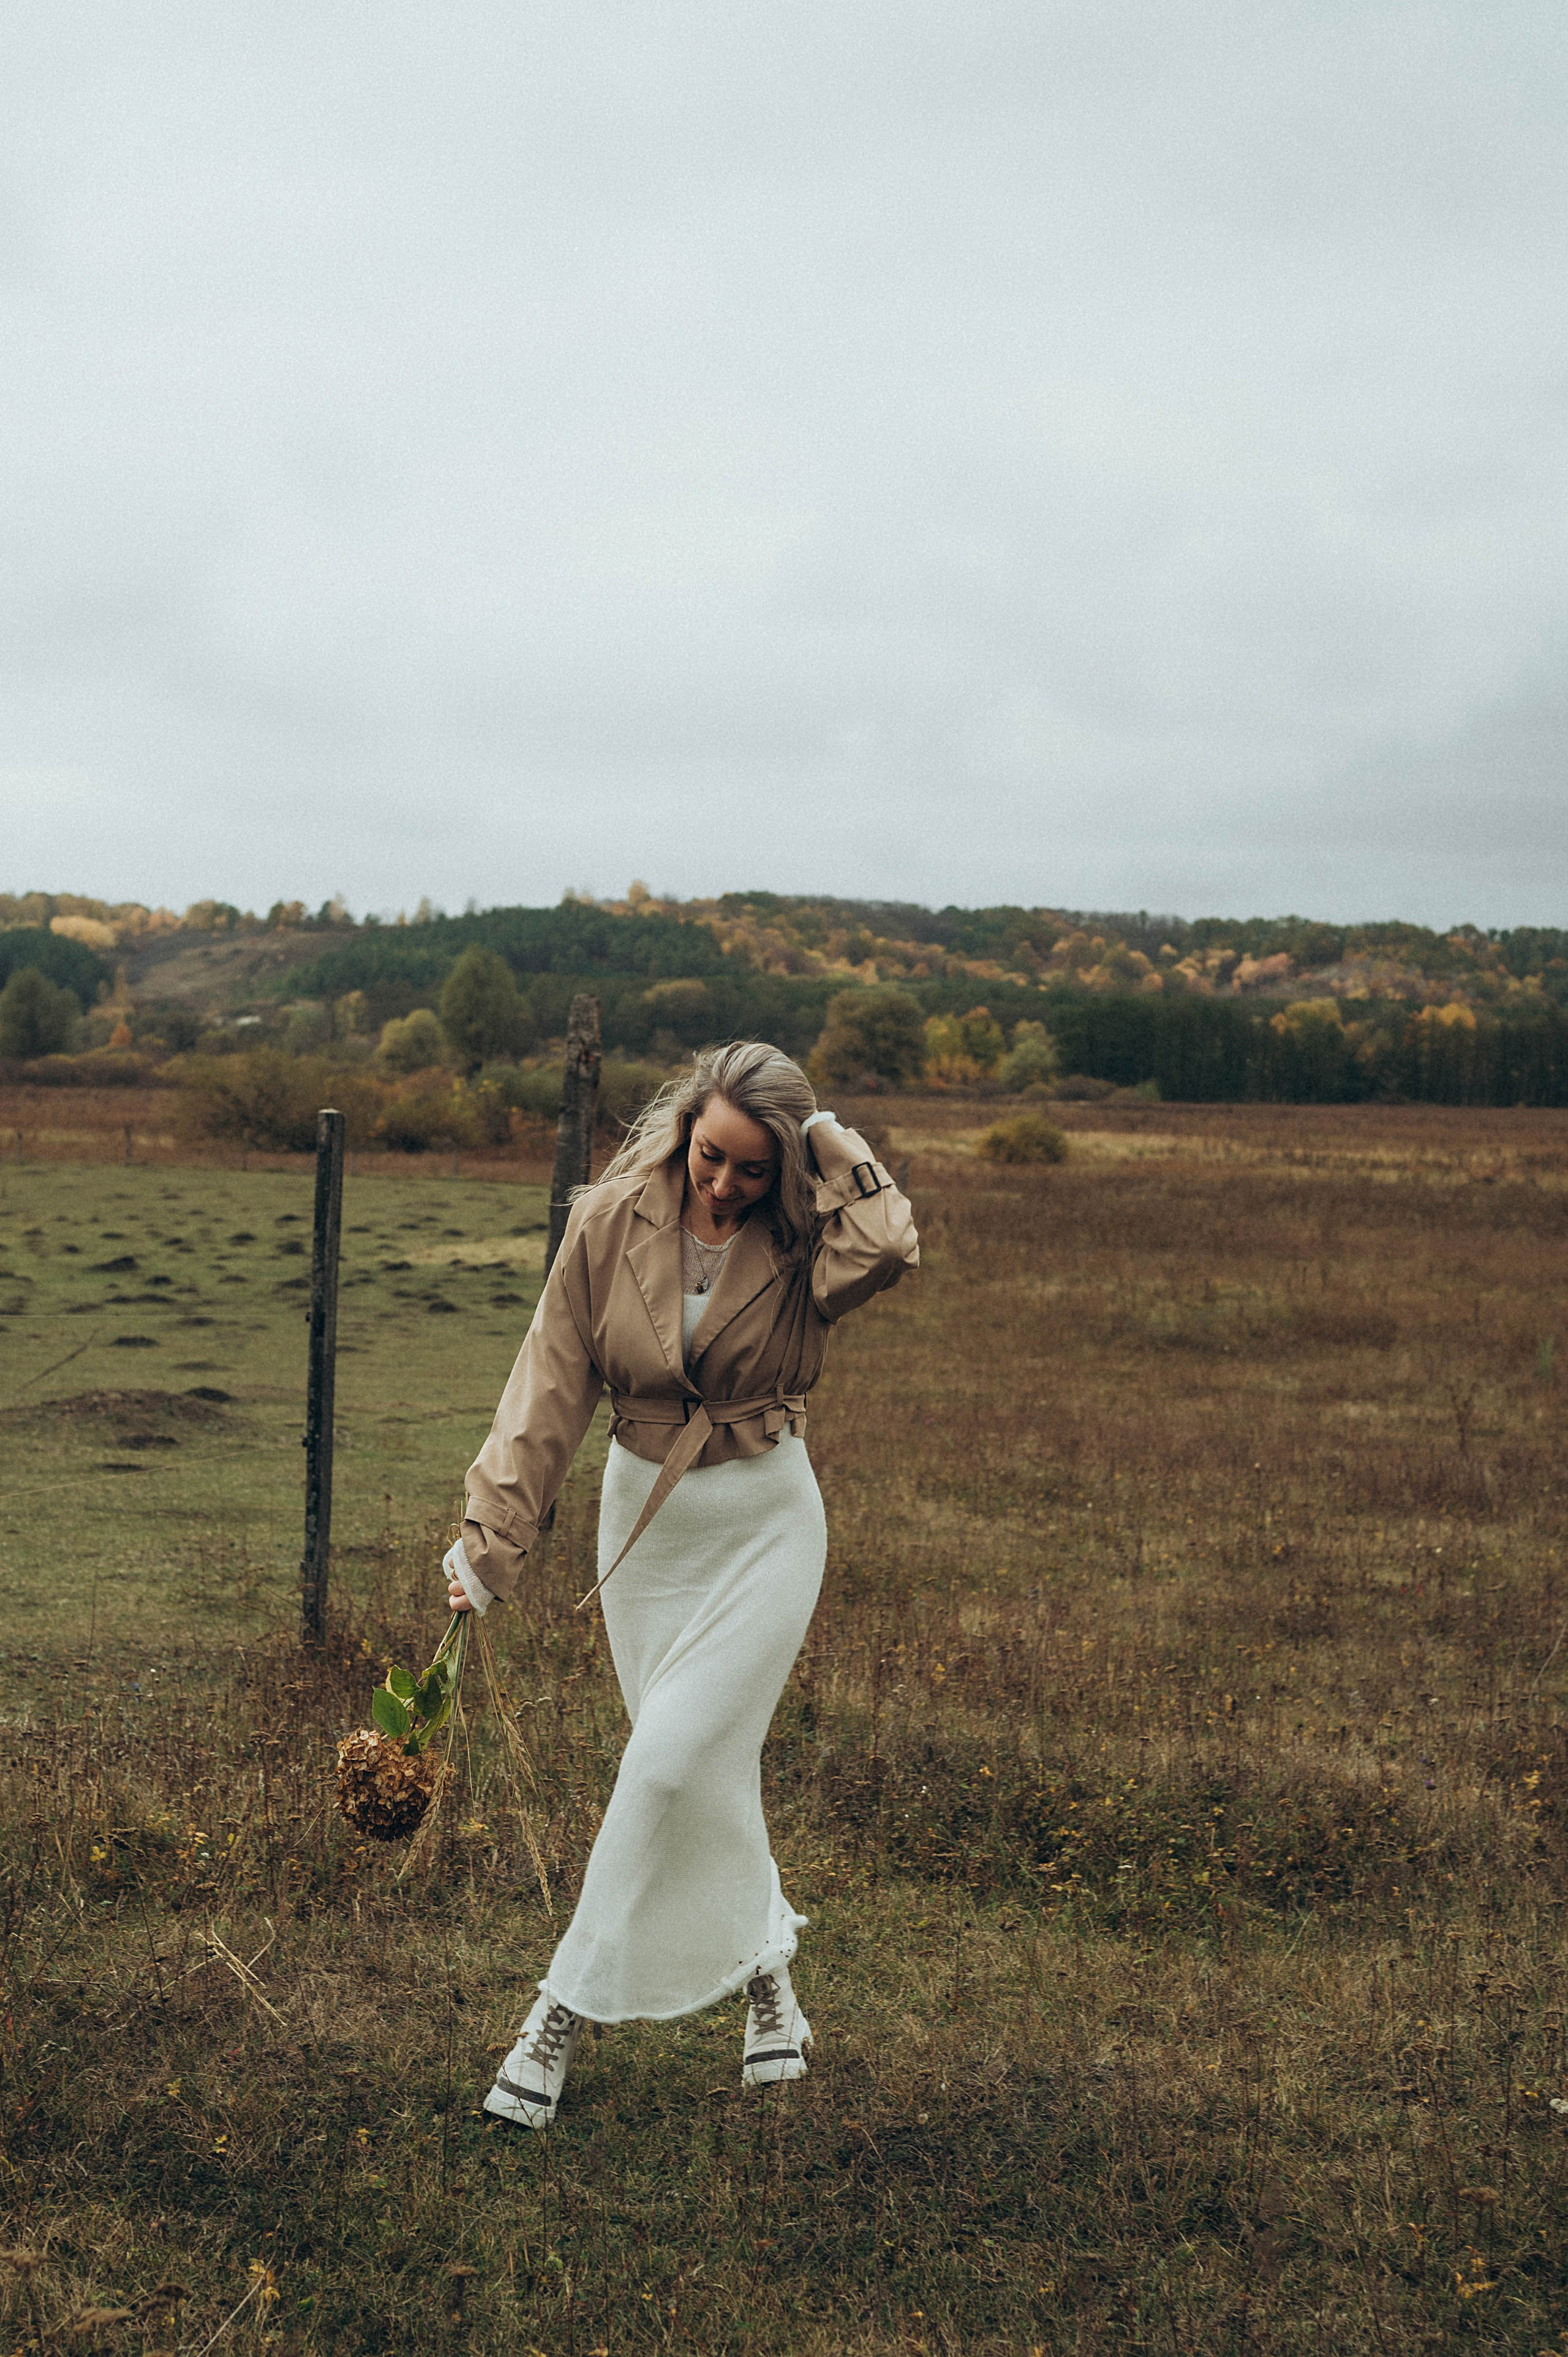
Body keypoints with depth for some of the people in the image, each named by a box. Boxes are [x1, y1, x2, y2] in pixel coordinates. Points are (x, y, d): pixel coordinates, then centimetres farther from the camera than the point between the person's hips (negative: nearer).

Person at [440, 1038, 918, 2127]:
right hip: (644, 1515, 3)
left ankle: (570, 2007, 5)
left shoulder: (797, 1243, -13)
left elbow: (891, 1248, -38)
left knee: (672, 1759, -9)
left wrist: (830, 1147, -23)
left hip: (765, 1523, -3)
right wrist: (494, 1535, -12)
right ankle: (766, 1971, 31)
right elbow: (552, 1387, -7)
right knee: (709, 1766, 9)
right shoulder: (612, 1222, -9)